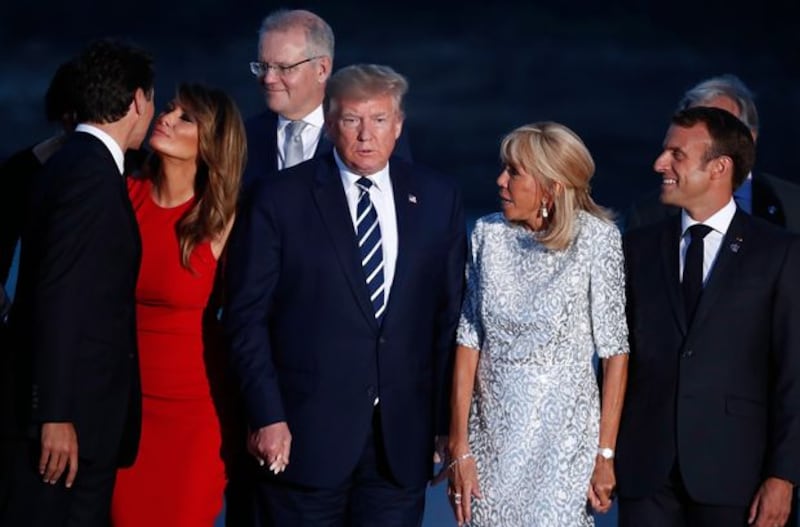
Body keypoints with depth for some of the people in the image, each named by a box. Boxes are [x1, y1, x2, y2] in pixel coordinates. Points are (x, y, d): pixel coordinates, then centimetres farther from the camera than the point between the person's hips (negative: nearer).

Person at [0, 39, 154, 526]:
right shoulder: (92, 173, -15)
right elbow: (60, 298, -20)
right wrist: (56, 415, -22)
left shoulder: (78, 163, 14)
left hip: (79, 405, 9)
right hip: (67, 412, -9)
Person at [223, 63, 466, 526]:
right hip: (305, 433, -2)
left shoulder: (437, 200, 7)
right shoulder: (279, 201, -2)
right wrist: (267, 417, -9)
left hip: (401, 438, 2)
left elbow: (450, 315, 8)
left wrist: (448, 420, 4)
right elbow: (247, 316, -3)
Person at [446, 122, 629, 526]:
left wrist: (605, 455, -11)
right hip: (493, 432, 3)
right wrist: (459, 448, -4)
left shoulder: (596, 238, -10)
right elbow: (468, 342, 1)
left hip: (563, 433, -3)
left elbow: (615, 353, -8)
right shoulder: (488, 234, 0)